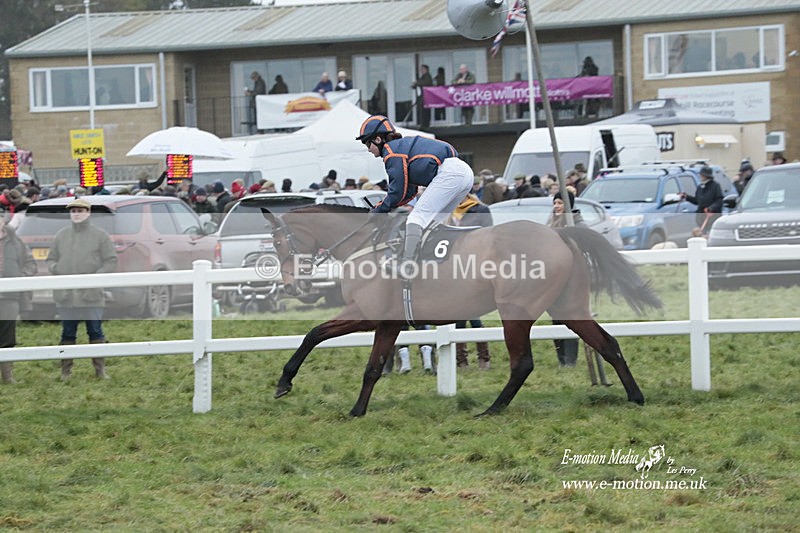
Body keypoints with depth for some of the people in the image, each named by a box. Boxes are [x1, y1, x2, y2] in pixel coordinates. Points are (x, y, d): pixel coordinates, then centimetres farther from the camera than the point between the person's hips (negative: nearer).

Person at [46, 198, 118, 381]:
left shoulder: (100, 235, 2)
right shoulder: (61, 235, 12)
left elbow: (111, 261, 0)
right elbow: (51, 259, 17)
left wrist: (97, 276, -14)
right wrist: (54, 268, -6)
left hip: (91, 295, -3)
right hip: (65, 295, 3)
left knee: (95, 332, 2)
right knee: (67, 334, 7)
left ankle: (100, 369, 9)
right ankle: (66, 371, 12)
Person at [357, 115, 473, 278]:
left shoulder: (391, 151, -1)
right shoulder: (403, 145, 28)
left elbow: (398, 192, -3)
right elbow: (410, 192, 28)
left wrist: (379, 209, 11)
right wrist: (382, 206, 22)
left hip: (448, 172, -10)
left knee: (416, 218, -13)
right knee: (432, 222, 18)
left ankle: (408, 264, -25)